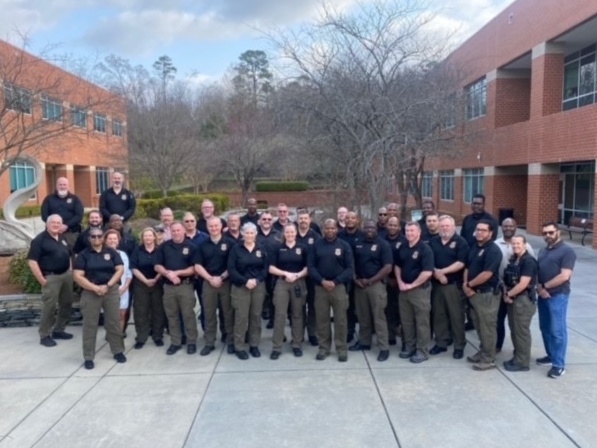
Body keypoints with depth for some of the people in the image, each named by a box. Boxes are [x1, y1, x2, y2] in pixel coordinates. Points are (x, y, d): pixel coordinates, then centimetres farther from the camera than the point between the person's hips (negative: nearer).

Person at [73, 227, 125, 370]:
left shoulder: (112, 252, 7)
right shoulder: (83, 255, 2)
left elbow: (120, 270, -1)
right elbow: (77, 276, -6)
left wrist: (107, 285, -11)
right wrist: (95, 288, -15)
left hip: (111, 291, 1)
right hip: (90, 293, -1)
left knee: (114, 322, 6)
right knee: (89, 325, 2)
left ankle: (118, 351, 20)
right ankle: (88, 357, 11)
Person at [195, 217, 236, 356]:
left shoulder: (230, 243, -1)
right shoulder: (203, 245, 7)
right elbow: (198, 266, 3)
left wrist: (222, 277, -10)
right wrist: (210, 278, -9)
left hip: (226, 282, -2)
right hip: (208, 283, 2)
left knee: (228, 313, 4)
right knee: (209, 314, 7)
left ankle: (231, 341, 15)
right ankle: (209, 343, 17)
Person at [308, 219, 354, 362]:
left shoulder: (344, 245, 2)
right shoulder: (316, 245, 5)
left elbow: (350, 268, -2)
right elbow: (311, 266, 2)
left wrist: (335, 282, -12)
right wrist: (322, 281, -12)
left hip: (339, 286, -1)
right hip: (320, 286, 1)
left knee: (340, 319, 1)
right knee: (321, 319, 6)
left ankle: (342, 349, 11)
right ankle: (323, 348, 17)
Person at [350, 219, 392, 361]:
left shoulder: (383, 244, -5)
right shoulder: (357, 244, 10)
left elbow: (388, 268, -11)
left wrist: (370, 281, -13)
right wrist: (355, 279, -3)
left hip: (376, 284, -5)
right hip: (359, 284, 5)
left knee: (378, 317, -3)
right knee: (363, 316, 13)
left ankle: (384, 348, 3)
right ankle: (364, 342, 26)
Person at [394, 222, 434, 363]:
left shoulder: (425, 249, -13)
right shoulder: (402, 248, 7)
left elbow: (427, 272, -20)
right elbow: (397, 266, 18)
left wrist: (412, 285, -15)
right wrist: (400, 282, 3)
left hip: (420, 289, -6)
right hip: (404, 289, 7)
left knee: (421, 321, 2)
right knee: (406, 321, 13)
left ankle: (422, 351, 12)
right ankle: (410, 347, 26)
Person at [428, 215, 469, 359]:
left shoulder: (460, 242, -5)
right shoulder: (433, 242, 10)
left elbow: (461, 263, -14)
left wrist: (442, 271, -15)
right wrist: (436, 273, -11)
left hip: (454, 284, -5)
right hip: (436, 283, 5)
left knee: (456, 316, 1)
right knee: (438, 315, 11)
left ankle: (459, 346, 11)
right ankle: (441, 343, 22)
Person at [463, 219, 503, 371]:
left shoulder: (493, 250, -15)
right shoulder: (474, 248, 12)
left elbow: (486, 274, -22)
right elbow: (467, 267, 15)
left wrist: (469, 284, -10)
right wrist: (465, 284, -2)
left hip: (488, 294, -8)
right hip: (474, 293, 8)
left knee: (488, 327, 1)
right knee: (479, 326, 17)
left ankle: (489, 359, 10)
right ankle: (483, 352, 30)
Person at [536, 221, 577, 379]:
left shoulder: (567, 251, -10)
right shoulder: (543, 251, 14)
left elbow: (564, 276, -17)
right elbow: (537, 272, 14)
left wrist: (544, 286, -10)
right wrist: (539, 288, -4)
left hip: (558, 296, -7)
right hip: (543, 295, 7)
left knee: (557, 330, -3)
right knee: (545, 328, 15)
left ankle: (559, 365, 3)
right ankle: (551, 356, 30)